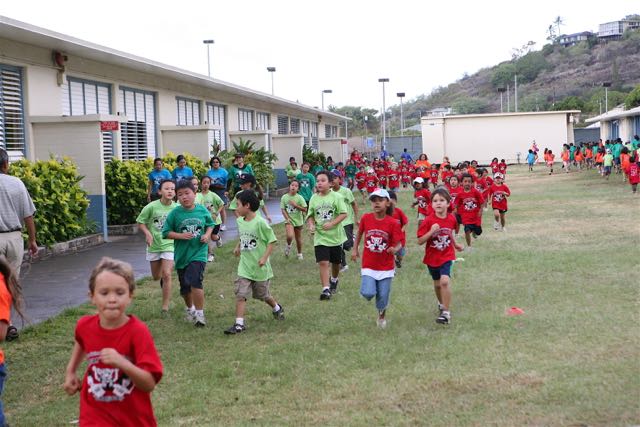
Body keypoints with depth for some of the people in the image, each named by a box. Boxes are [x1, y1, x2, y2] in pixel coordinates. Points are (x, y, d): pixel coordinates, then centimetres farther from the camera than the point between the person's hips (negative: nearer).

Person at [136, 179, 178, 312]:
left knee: (166, 275, -13)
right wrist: (147, 233, -17)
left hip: (169, 245, -1)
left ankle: (165, 306, -4)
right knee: (156, 277, 15)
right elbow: (140, 222, -3)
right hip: (154, 246, 1)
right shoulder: (151, 207, -13)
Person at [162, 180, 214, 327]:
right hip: (181, 255, 2)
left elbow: (210, 224, 14)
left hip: (198, 253, -2)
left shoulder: (202, 210, -3)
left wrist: (207, 235, -5)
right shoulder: (175, 213, -7)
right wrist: (181, 235, -18)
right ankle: (190, 309, 44)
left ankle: (200, 314, -7)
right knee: (185, 287, 16)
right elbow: (166, 232, -4)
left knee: (195, 282, -21)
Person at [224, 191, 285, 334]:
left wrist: (264, 258, -21)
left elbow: (272, 241, -13)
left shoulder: (260, 222, -18)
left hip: (259, 267, -5)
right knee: (240, 294, -8)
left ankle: (277, 308, 42)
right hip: (244, 266, 5)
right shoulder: (240, 221, 3)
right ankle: (239, 324, -4)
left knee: (263, 295, 14)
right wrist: (238, 247, 6)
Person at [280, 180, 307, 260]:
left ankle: (299, 253, 32)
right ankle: (288, 245, 11)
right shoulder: (284, 197, -4)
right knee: (290, 236, -22)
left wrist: (295, 205, -19)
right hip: (289, 220, -1)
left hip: (298, 220, 1)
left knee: (298, 238, 12)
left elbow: (305, 209, -9)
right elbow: (283, 209, -3)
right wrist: (287, 219, -14)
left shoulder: (300, 198, -7)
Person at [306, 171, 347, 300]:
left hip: (335, 236, -1)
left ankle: (334, 280, 44)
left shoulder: (336, 197, -9)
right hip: (320, 237, 1)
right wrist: (311, 225, -10)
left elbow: (343, 214, -12)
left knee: (336, 262, 16)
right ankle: (326, 289, -11)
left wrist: (332, 223, -24)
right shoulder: (314, 198, 2)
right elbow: (310, 215, 10)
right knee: (323, 262, -12)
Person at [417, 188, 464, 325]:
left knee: (445, 281, -21)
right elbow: (420, 241, -18)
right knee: (437, 284, 16)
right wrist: (431, 231, -31)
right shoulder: (428, 221, -16)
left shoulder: (451, 219, -7)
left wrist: (455, 244, 23)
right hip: (432, 257, 1)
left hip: (447, 256, -1)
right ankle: (441, 304, 45)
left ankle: (446, 312, -13)